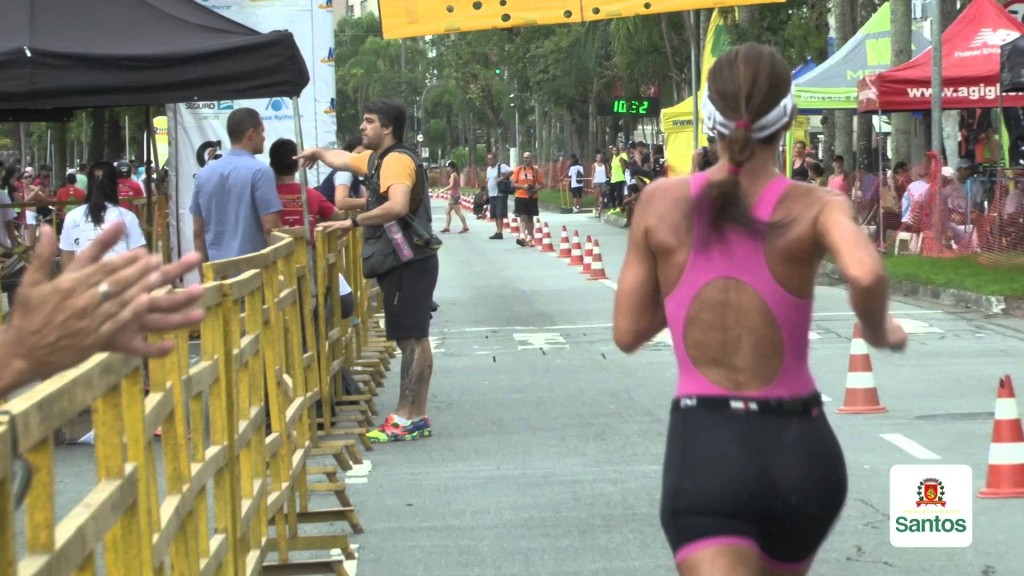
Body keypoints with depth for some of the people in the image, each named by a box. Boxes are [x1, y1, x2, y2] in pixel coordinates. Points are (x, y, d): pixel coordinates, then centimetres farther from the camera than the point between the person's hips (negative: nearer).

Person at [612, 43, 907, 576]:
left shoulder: (662, 201, 0)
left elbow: (628, 333, 7)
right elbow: (866, 274, -25)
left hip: (704, 452, -2)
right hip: (801, 452, 2)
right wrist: (878, 331, -3)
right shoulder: (816, 206, -3)